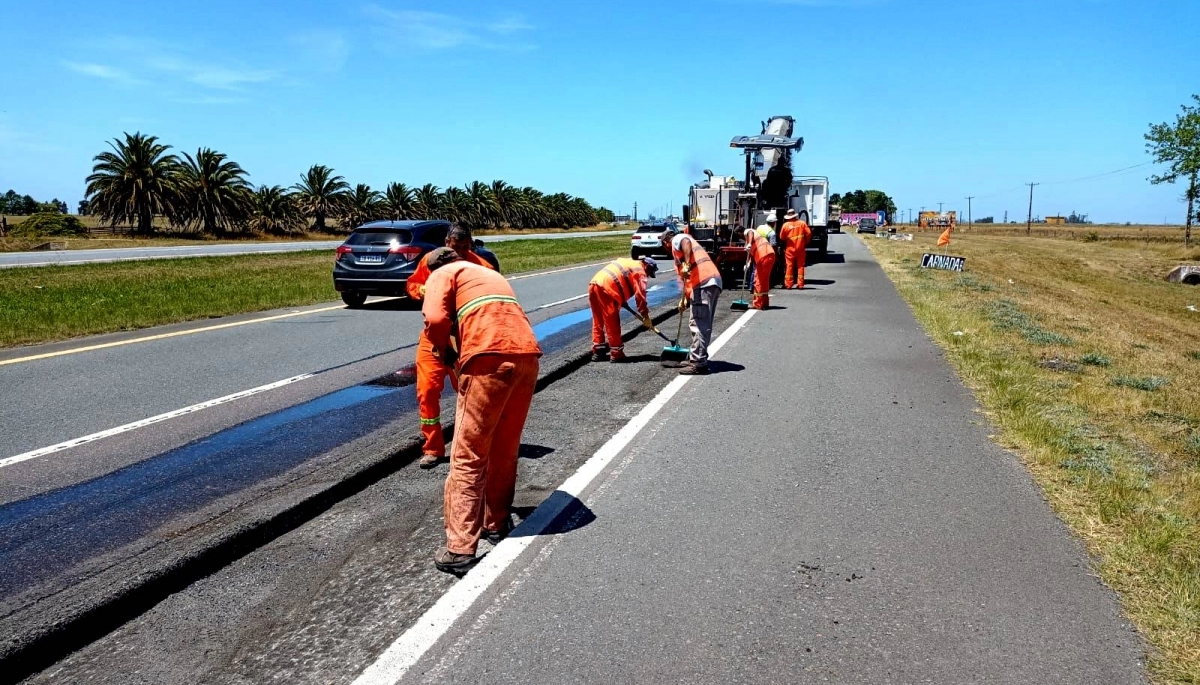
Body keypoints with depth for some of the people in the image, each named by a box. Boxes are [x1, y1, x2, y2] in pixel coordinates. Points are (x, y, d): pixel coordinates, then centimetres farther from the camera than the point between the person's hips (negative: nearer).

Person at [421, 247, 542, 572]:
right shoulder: (490, 274, 36)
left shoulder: (442, 275, 14)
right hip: (527, 355, 7)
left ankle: (460, 548, -1)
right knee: (505, 450, 20)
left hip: (490, 358, -6)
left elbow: (436, 319, -4)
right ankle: (496, 525, 32)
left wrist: (445, 352, 14)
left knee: (468, 457, -1)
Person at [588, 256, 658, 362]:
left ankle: (598, 351, 22)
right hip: (606, 289, -9)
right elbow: (640, 295, -2)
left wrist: (621, 300, 29)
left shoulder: (628, 263, 30)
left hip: (594, 284, 9)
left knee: (598, 322, 16)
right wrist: (645, 316, 2)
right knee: (612, 324, -1)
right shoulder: (640, 271, 4)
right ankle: (616, 354, 4)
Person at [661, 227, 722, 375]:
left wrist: (686, 265, -28)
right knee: (702, 324, 16)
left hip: (703, 283, -10)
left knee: (699, 324, -11)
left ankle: (699, 364, -12)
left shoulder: (677, 240, 8)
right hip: (712, 282, 10)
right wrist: (685, 299, 37)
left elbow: (686, 242, -20)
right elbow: (686, 278, 35)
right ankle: (696, 358, 24)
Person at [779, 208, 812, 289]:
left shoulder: (785, 225, -5)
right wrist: (806, 243, 11)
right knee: (800, 266, 9)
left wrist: (784, 245, 18)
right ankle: (800, 284, 8)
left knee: (789, 267, 3)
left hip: (790, 249, -2)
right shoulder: (802, 223, 0)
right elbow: (809, 233, -2)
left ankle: (788, 285, 3)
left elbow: (781, 238, 0)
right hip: (800, 249, 2)